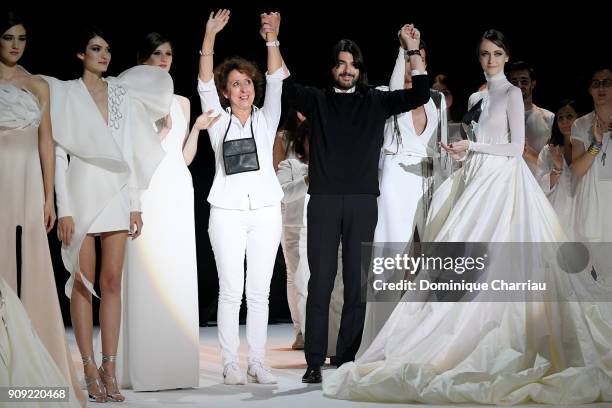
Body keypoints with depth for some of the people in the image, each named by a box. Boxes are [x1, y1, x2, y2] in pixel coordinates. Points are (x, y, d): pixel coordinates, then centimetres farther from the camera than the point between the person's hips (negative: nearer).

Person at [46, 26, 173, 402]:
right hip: (83, 191, -3)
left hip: (118, 193, 3)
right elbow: (59, 153, -2)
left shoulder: (123, 93, 12)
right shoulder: (66, 93, 1)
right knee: (83, 281, -2)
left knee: (113, 281, 1)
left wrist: (136, 204, 7)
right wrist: (64, 209, -9)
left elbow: (132, 151, 12)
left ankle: (110, 369, 3)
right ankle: (91, 370, 1)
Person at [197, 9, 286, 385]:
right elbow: (204, 83, -3)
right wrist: (210, 36, -14)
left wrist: (272, 39, -12)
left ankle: (258, 364, 7)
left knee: (259, 292, 3)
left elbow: (276, 81, 1)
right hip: (227, 212, -1)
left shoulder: (265, 119, 12)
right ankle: (230, 364, 3)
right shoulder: (219, 121, 8)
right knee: (231, 291, -2)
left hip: (265, 212, 2)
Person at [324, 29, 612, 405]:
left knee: (496, 260, -12)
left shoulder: (512, 93, -2)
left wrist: (473, 147, -12)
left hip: (502, 183, -7)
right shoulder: (476, 98, 18)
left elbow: (517, 147, -9)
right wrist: (462, 152, 5)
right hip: (476, 180, 7)